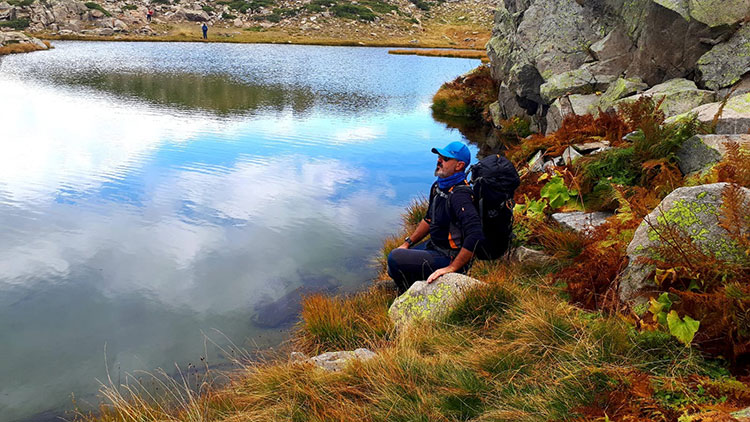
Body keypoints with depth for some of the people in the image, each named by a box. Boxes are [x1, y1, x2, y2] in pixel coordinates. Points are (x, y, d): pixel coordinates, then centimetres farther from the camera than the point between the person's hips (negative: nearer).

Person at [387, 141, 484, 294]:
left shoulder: (459, 195, -26)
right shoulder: (438, 186, 5)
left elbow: (475, 235, -36)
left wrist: (451, 268, -32)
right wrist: (407, 243, 16)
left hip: (450, 258, -10)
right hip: (434, 246, 10)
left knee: (395, 258, -20)